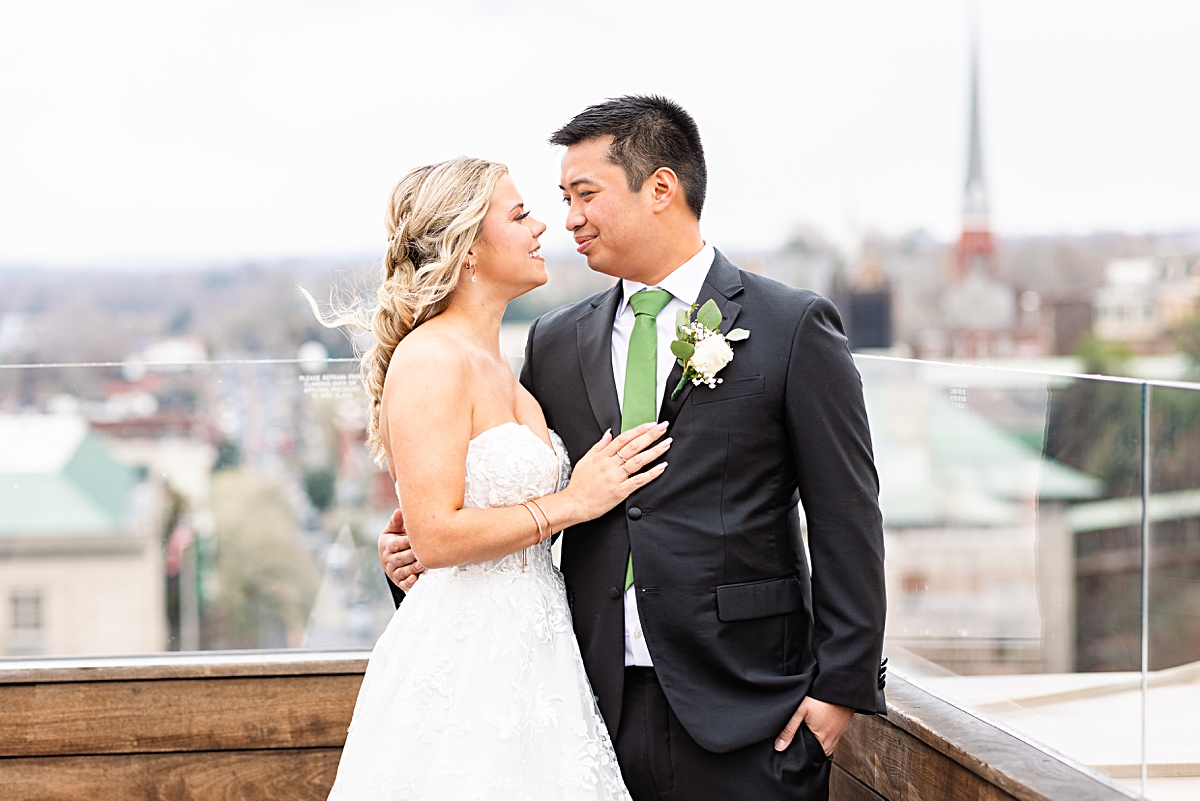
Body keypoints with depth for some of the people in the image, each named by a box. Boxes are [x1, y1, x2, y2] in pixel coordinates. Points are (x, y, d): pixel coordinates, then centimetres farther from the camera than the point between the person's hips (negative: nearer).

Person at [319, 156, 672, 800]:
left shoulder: (497, 365, 14)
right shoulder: (430, 359, -14)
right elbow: (435, 536, -21)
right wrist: (572, 503, -14)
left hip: (524, 646, 9)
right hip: (465, 660, -9)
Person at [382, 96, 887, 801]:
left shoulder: (795, 327, -2)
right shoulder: (555, 343, 10)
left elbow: (846, 522, -3)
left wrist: (842, 685, -7)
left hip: (743, 713, -3)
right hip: (600, 708, 4)